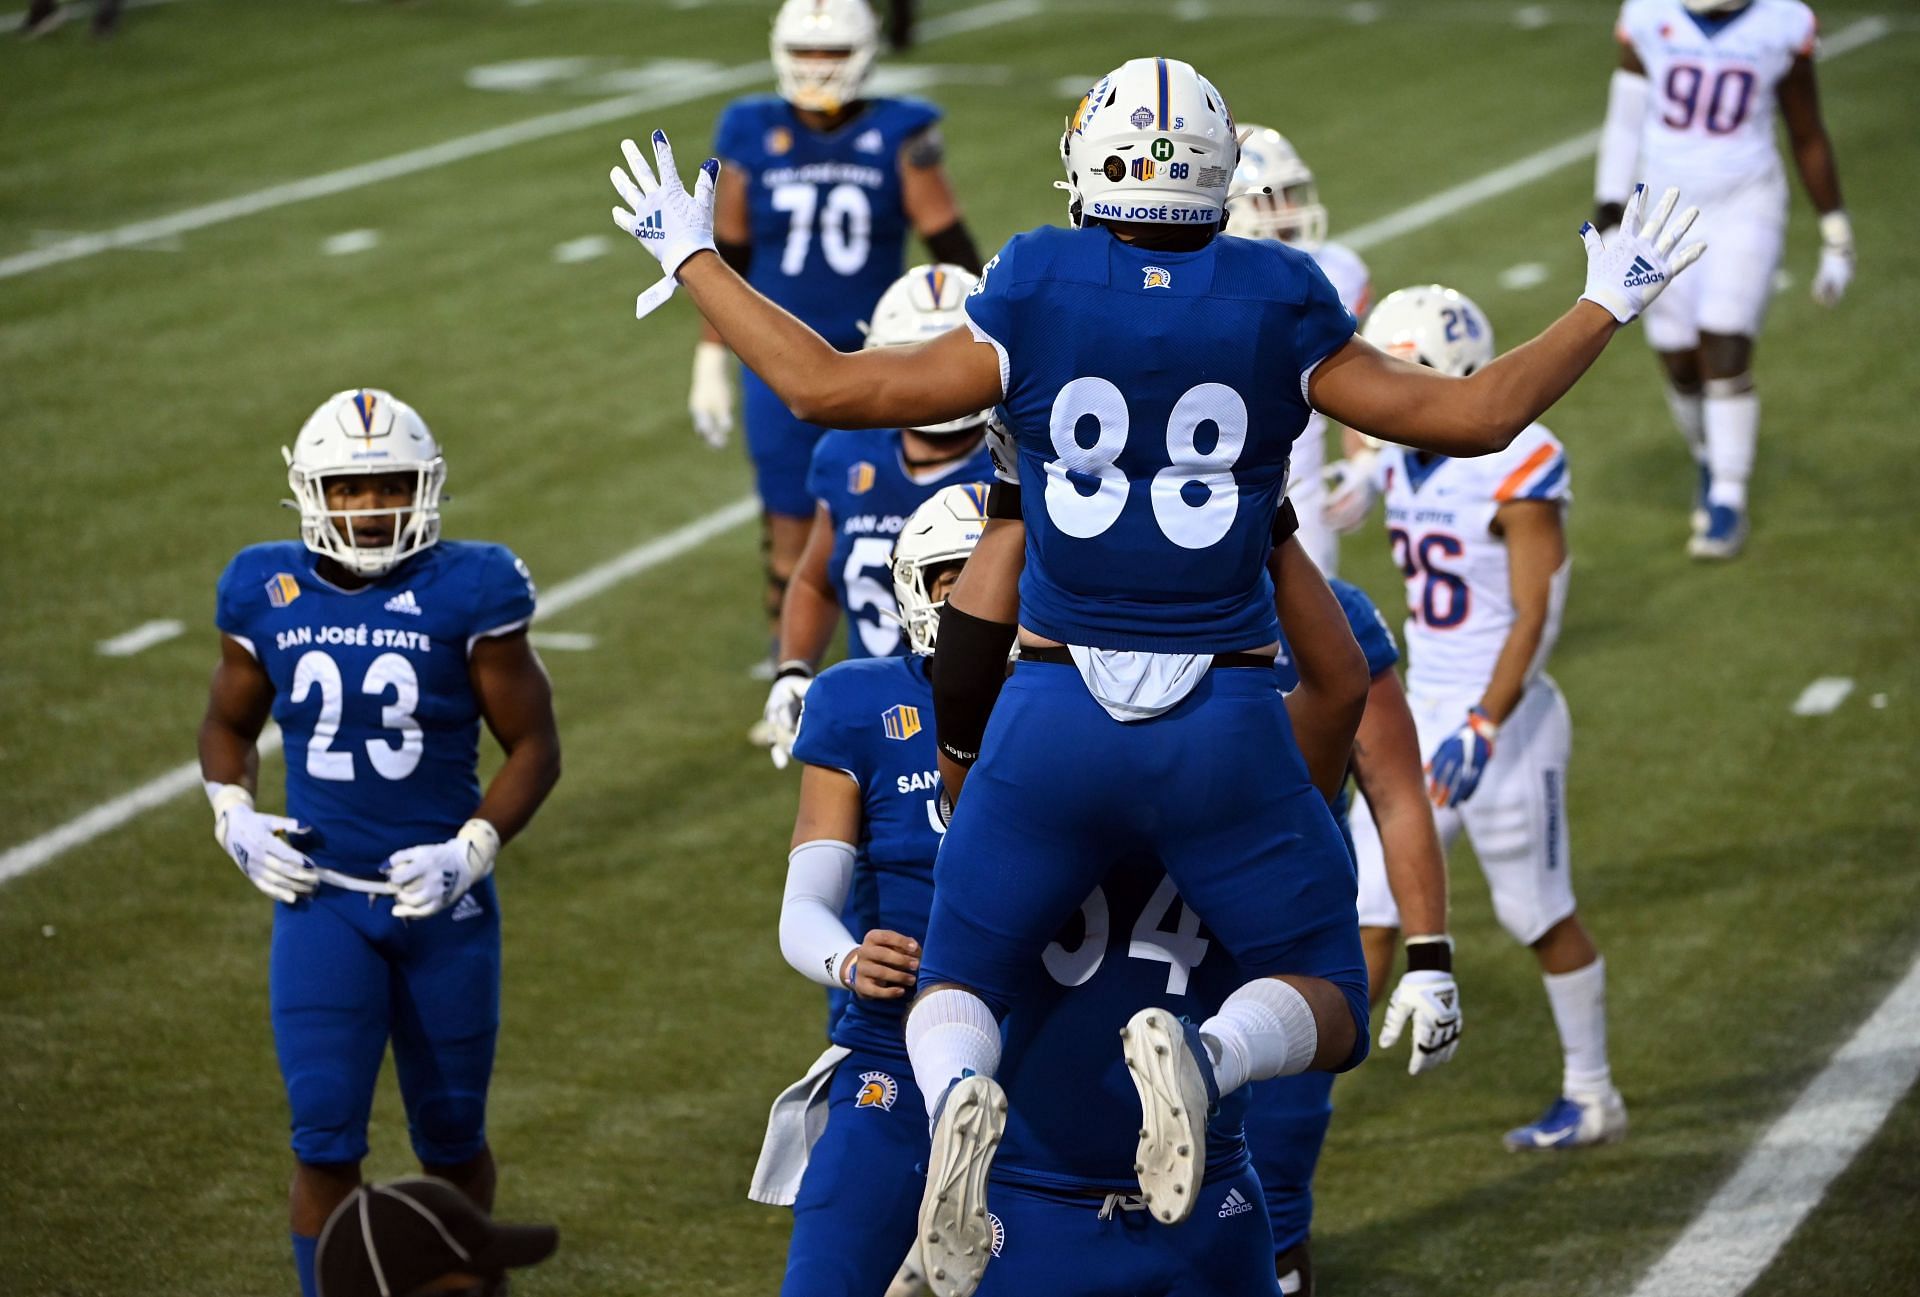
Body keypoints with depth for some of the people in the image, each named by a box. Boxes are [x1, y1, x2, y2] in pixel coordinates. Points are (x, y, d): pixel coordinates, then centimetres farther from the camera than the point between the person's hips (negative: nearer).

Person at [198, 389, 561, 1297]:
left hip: (442, 903, -1)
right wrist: (235, 819, -2)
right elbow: (228, 724, 16)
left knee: (450, 1137, 12)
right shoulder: (268, 595, -2)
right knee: (325, 1140, -7)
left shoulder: (467, 594, -10)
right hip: (321, 899, 1)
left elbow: (534, 745, -3)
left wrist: (472, 851, -15)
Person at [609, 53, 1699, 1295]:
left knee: (957, 989, 17)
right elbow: (1476, 415, 3)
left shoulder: (1031, 305, -4)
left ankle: (957, 1096, -21)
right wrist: (1605, 307, 18)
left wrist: (692, 260, 13)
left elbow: (825, 387, 1)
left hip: (1057, 718, 1)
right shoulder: (1278, 313, -4)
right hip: (1227, 728, 0)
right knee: (1326, 1005, 16)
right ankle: (1203, 1056, -21)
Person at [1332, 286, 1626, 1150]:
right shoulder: (1405, 466, 7)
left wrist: (1483, 730, -28)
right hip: (1424, 716, 7)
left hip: (1501, 722, -7)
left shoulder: (1516, 469, -17)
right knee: (1365, 909, 2)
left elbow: (1531, 616, -20)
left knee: (1539, 917, 7)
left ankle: (1593, 1100, 23)